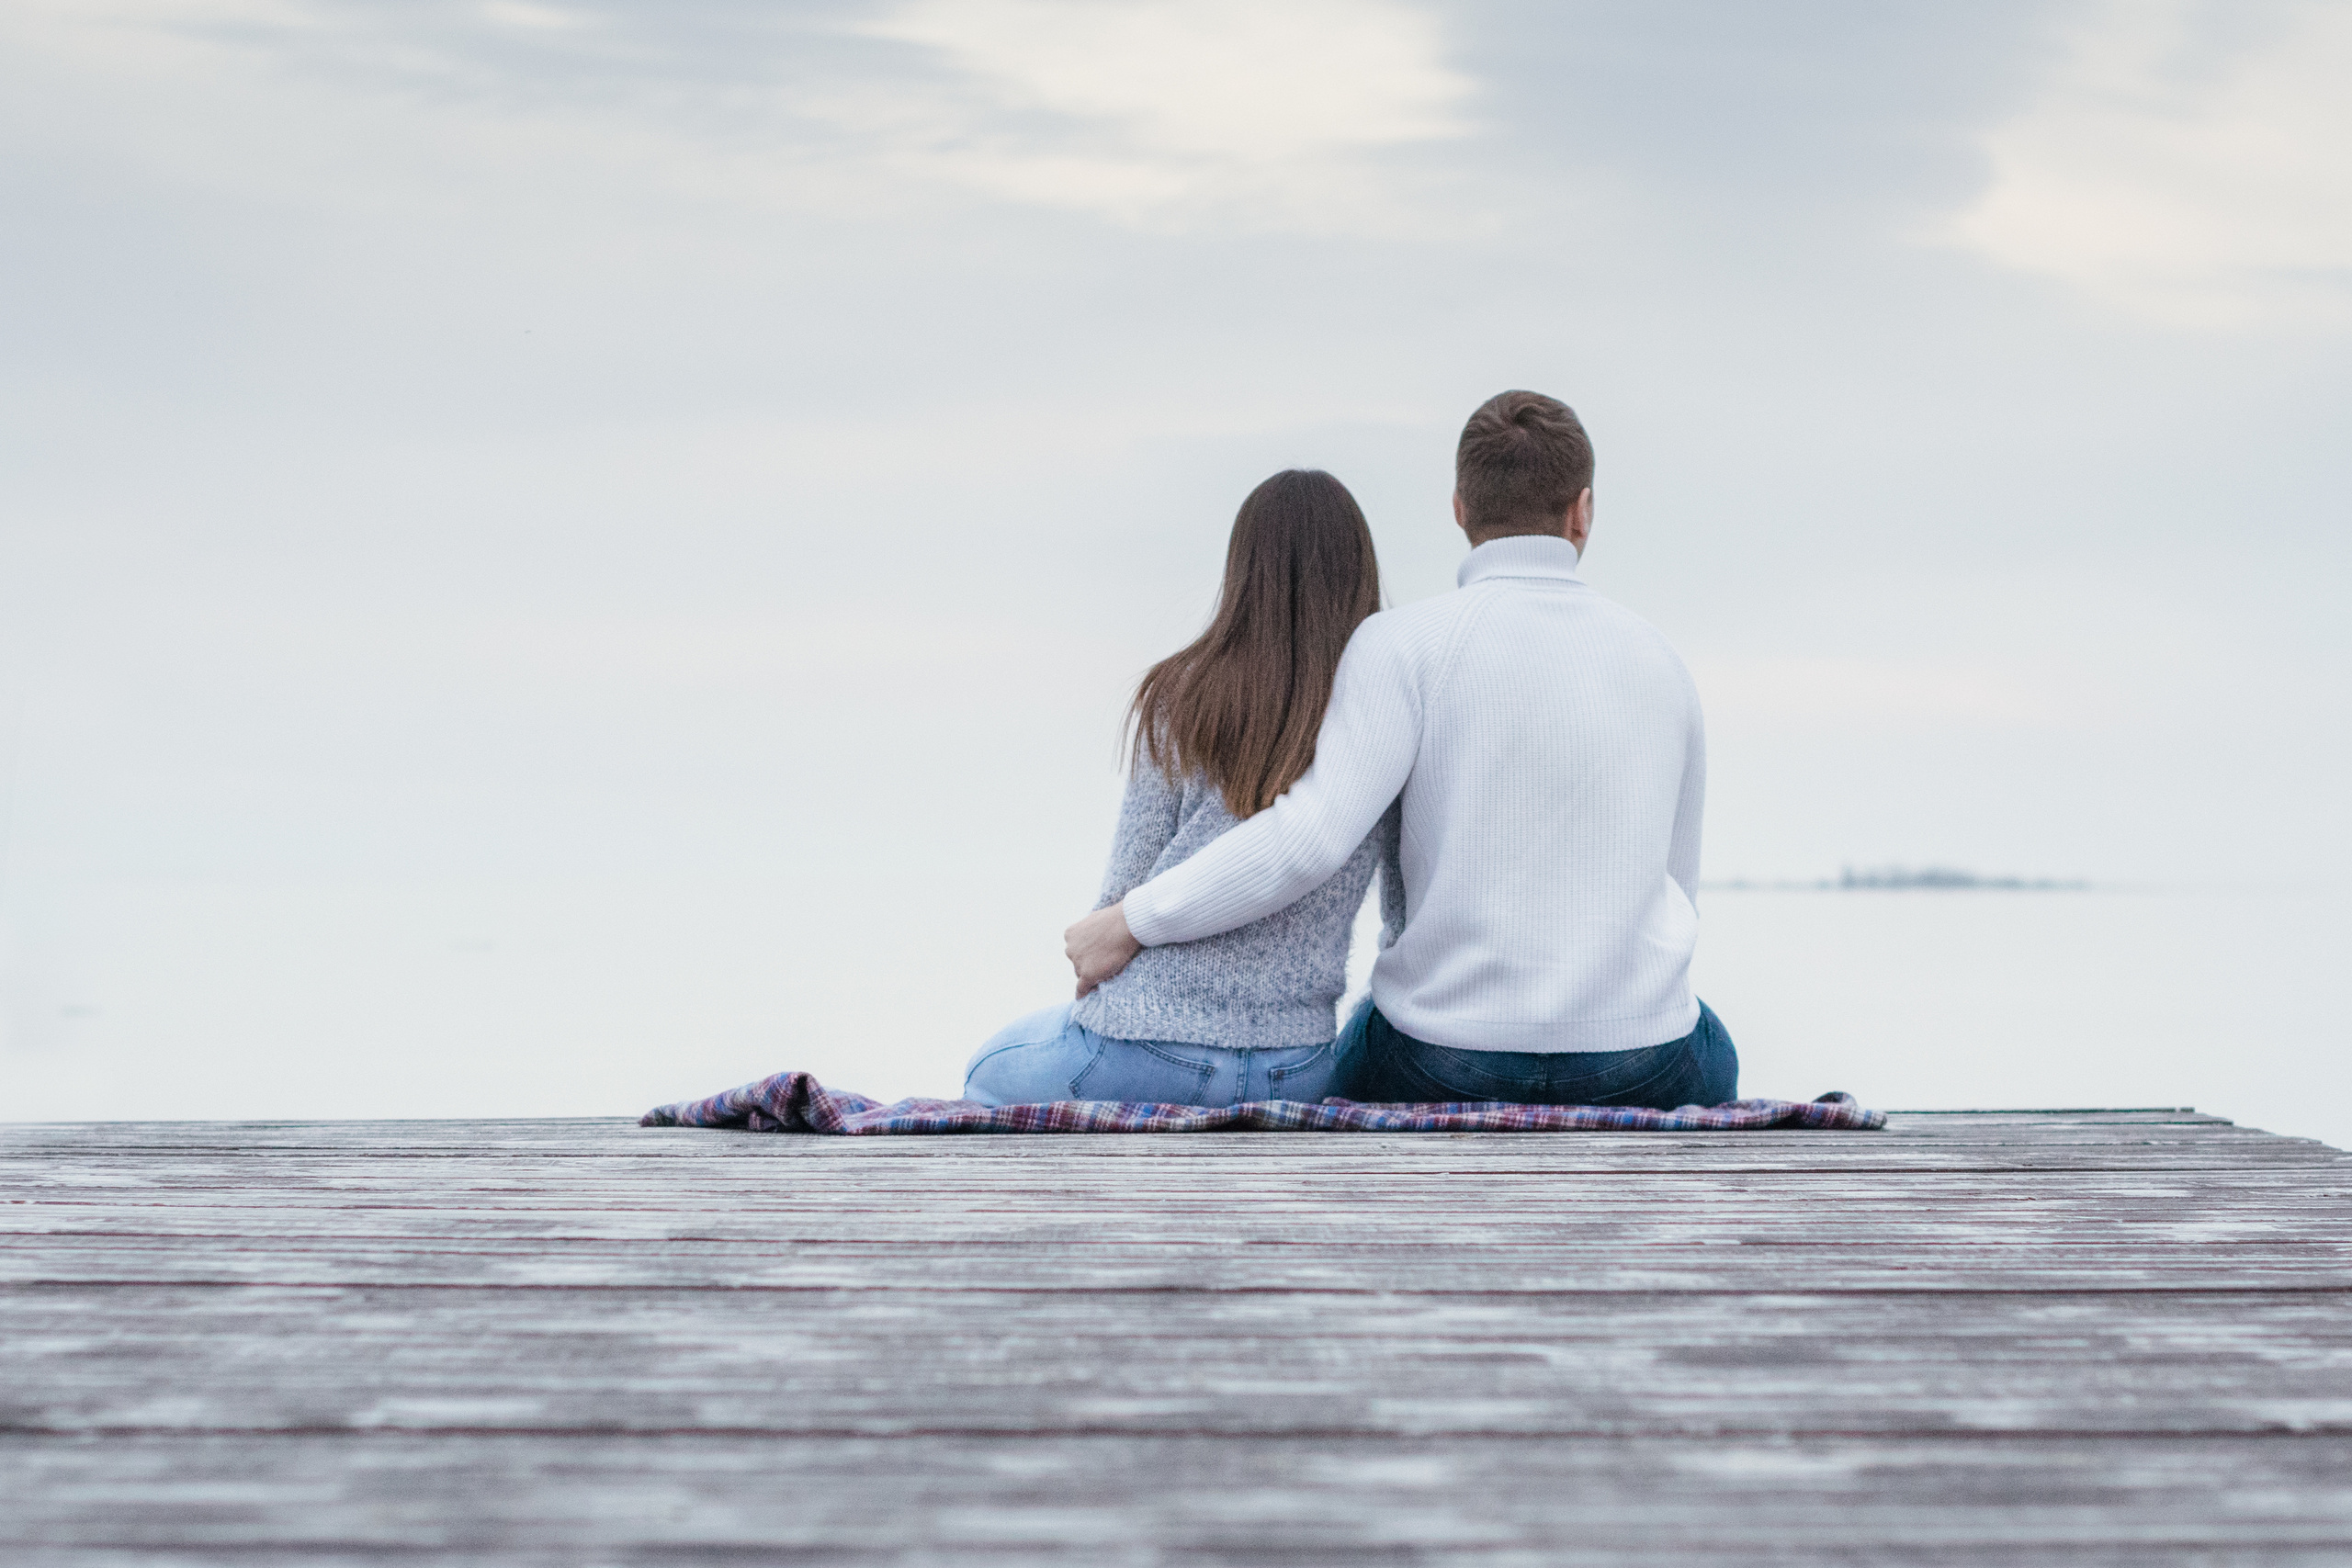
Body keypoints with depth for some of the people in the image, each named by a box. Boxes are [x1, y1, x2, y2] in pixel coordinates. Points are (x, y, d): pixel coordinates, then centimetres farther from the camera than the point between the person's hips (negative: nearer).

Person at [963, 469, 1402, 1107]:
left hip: (1144, 1058, -1)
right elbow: (1405, 910, 8)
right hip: (1296, 1071, 2)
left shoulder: (1180, 699, -6)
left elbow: (1125, 893, -3)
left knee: (990, 1073, 30)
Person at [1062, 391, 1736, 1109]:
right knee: (1707, 1048, 38)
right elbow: (1677, 897, 12)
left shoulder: (1405, 642, -9)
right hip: (1637, 1066, 2)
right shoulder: (1659, 661, 4)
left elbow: (1309, 837, -21)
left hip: (1444, 1063, -2)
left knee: (1360, 1059, 35)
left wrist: (1131, 921, -11)